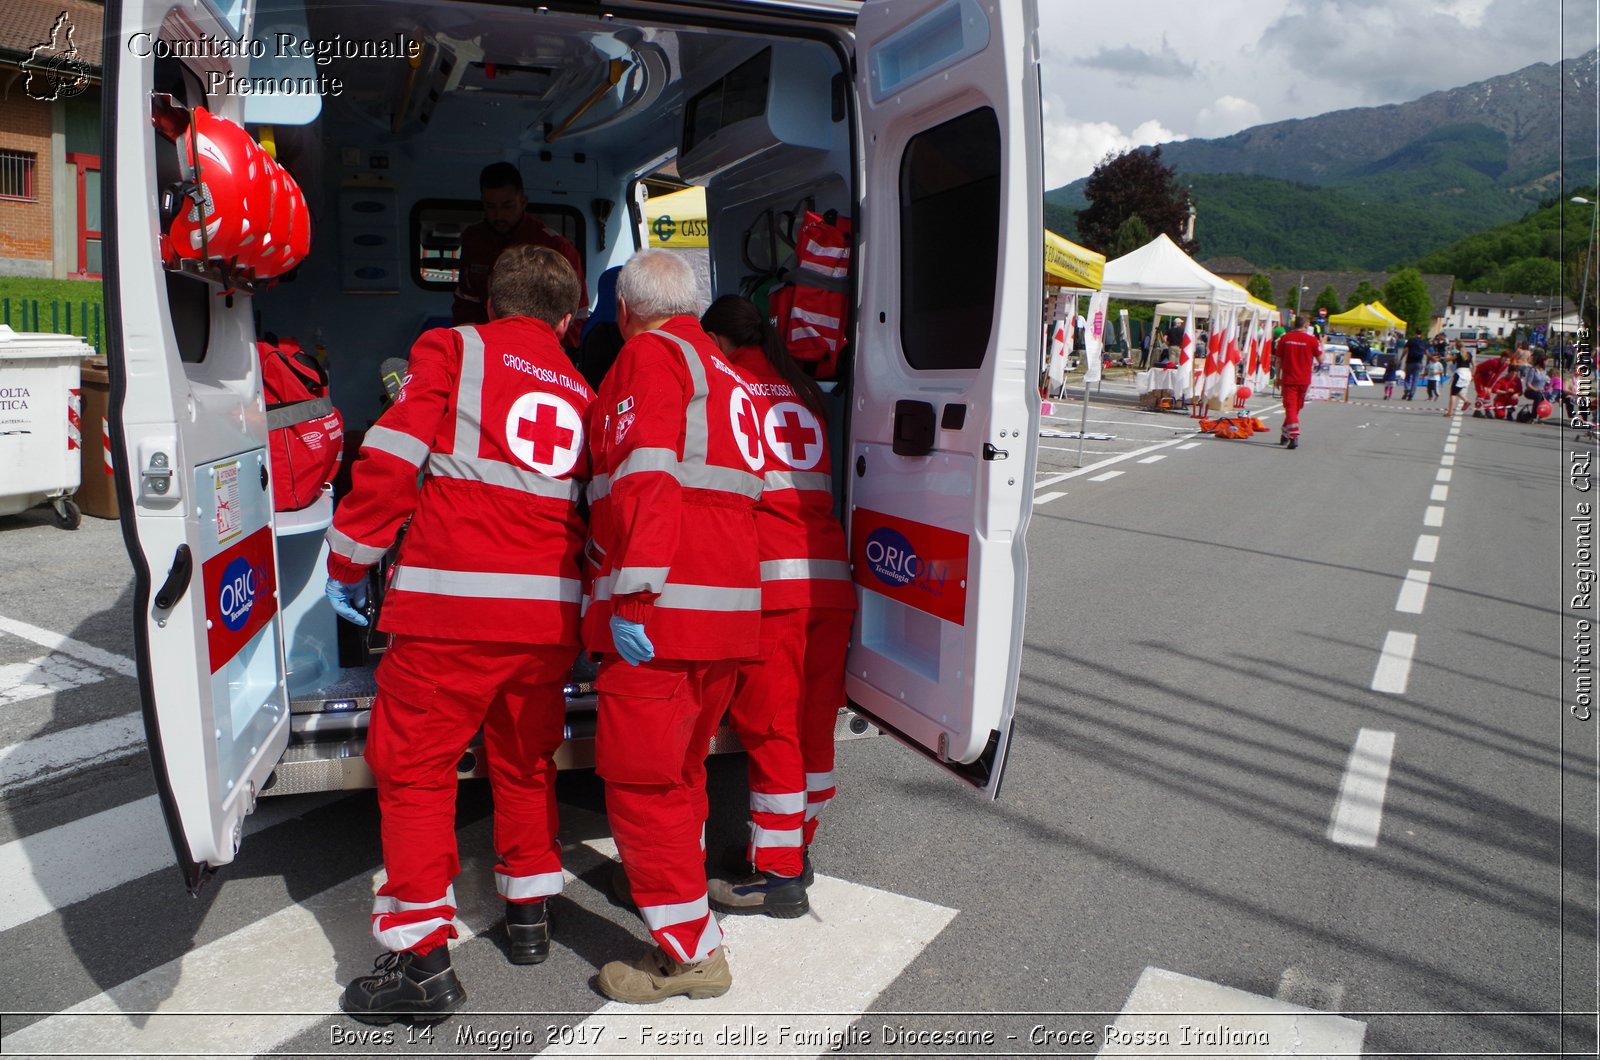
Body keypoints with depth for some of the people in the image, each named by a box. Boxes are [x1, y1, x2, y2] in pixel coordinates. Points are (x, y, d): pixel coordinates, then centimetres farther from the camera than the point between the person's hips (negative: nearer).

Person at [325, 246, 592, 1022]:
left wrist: (349, 560, 3)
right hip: (548, 609, 5)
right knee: (525, 759, 21)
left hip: (453, 603, -5)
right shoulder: (580, 392, 17)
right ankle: (529, 914, 32)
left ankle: (422, 958, 6)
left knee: (412, 762, 5)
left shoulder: (453, 349, 3)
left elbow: (392, 458, -5)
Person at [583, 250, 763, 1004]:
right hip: (731, 608, 9)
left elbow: (647, 475, -17)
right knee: (680, 769, 21)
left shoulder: (650, 355, -4)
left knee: (640, 778, -1)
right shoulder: (722, 371, 23)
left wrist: (636, 592, -21)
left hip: (665, 607, -9)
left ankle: (691, 952, 5)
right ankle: (681, 893, 34)